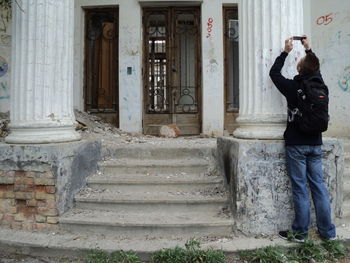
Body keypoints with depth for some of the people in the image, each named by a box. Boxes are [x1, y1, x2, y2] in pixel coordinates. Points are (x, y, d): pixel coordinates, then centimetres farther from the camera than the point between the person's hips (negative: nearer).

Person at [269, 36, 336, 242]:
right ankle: (328, 231, 18)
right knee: (319, 185, 10)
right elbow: (316, 69, 25)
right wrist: (309, 49, 31)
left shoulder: (293, 87, -10)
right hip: (316, 144, 5)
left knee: (300, 188, 0)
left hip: (296, 144, -4)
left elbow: (274, 73, 6)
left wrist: (286, 51, 14)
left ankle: (300, 232, 10)